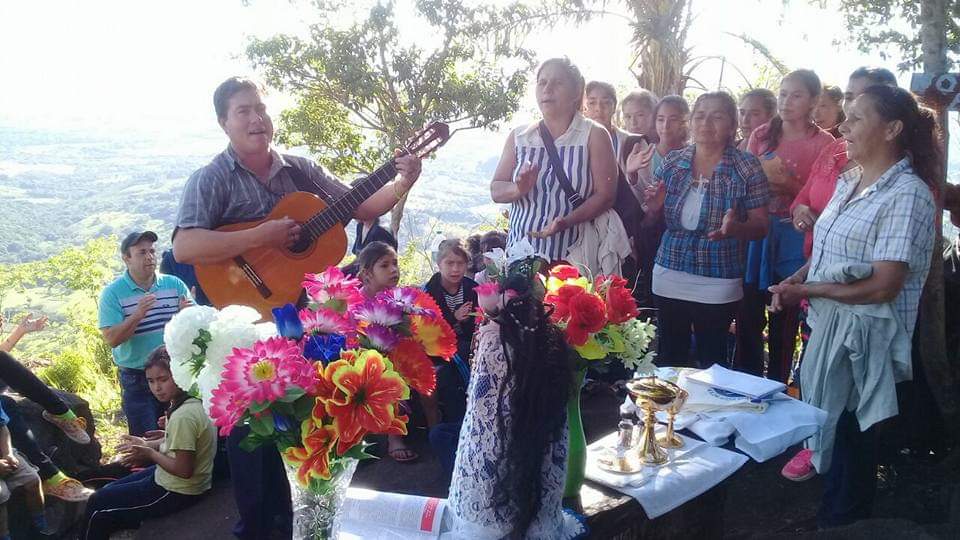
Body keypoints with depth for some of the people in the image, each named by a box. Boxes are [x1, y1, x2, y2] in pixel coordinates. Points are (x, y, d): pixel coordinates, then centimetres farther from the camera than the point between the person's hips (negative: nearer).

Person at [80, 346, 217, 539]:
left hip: (176, 492, -9)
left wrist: (150, 453, -13)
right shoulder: (191, 401, -2)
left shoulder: (183, 417, -30)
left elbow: (183, 470, -27)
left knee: (97, 505, 4)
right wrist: (147, 444, -1)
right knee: (109, 491, 22)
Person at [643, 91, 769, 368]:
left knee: (710, 364, 8)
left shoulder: (747, 167, -6)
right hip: (669, 279, 3)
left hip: (717, 285, -3)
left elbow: (761, 226, -4)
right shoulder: (672, 162, 3)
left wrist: (735, 228, -25)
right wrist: (655, 207, -10)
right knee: (670, 360, 12)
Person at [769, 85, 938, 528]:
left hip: (864, 336, -8)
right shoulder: (848, 182, 8)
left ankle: (845, 522, 30)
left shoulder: (906, 195, -18)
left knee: (849, 437, 9)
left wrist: (807, 290, -16)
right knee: (828, 425, 19)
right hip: (828, 324, 8)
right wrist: (796, 279, -1)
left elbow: (883, 286, -23)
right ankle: (834, 514, 39)